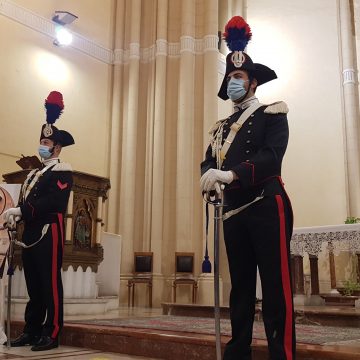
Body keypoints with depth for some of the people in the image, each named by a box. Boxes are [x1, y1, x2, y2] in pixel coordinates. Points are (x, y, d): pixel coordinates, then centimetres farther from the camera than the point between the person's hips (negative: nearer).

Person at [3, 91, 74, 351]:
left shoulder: (62, 172, -5)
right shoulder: (34, 173, 21)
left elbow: (53, 201, -20)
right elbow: (26, 202, 17)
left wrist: (20, 211, -22)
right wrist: (15, 216, -3)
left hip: (49, 234, -8)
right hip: (31, 235, 8)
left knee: (51, 285, -3)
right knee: (34, 287, 12)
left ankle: (51, 334, 3)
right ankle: (31, 331, 20)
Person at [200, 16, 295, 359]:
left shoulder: (272, 114, 2)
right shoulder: (221, 127, 20)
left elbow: (271, 155, -16)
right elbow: (209, 162, 8)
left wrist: (230, 174, -29)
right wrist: (210, 179, -17)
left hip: (267, 208, -6)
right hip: (233, 213, 6)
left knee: (275, 287, -4)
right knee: (240, 287, 11)